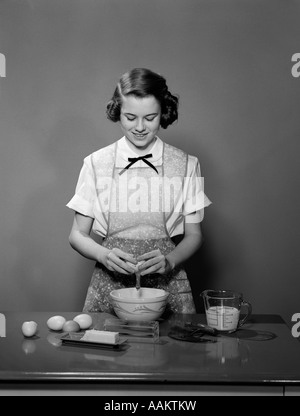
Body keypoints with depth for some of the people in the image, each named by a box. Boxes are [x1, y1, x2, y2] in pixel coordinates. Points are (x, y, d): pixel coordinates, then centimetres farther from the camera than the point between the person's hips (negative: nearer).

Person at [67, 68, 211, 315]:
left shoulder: (186, 165, 3)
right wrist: (104, 255, -14)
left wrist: (169, 261, -13)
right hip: (110, 284, 0)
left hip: (166, 284, 0)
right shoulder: (96, 164, 3)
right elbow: (78, 235, 6)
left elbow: (193, 236, 7)